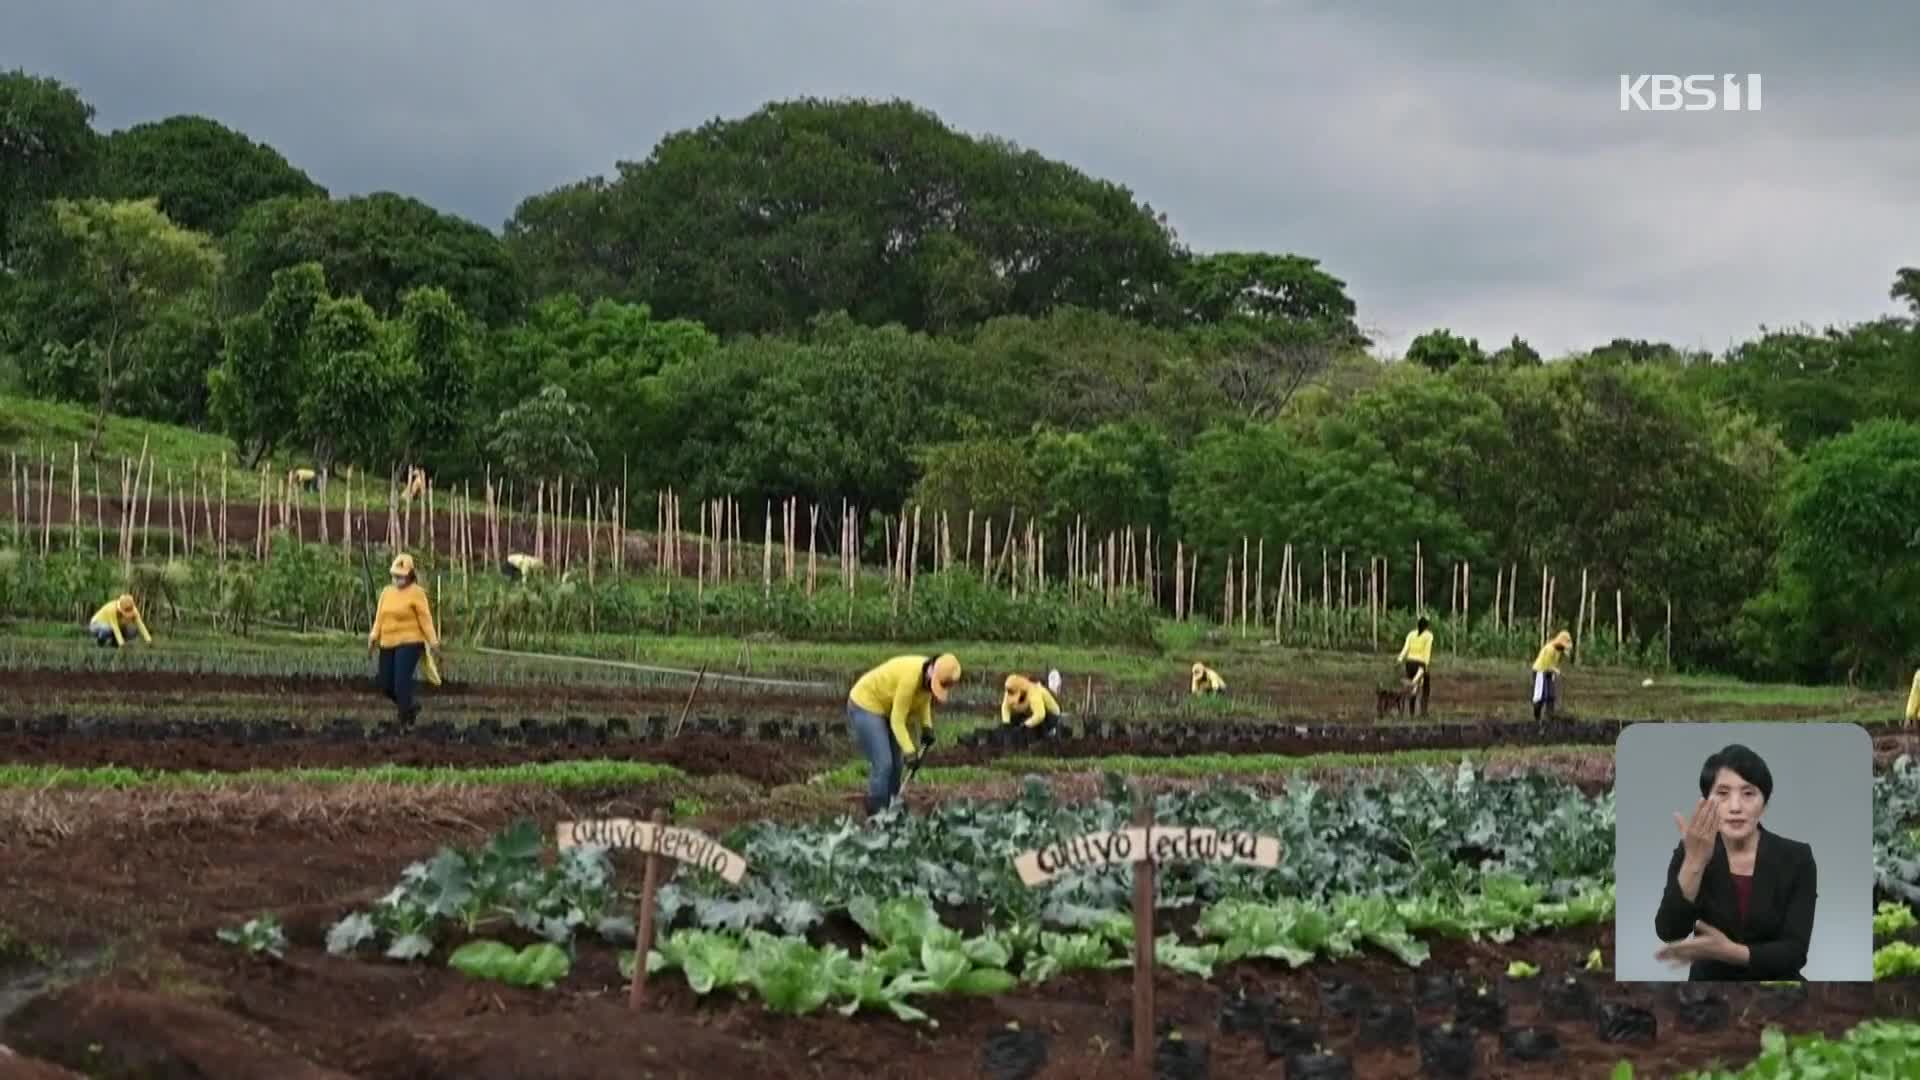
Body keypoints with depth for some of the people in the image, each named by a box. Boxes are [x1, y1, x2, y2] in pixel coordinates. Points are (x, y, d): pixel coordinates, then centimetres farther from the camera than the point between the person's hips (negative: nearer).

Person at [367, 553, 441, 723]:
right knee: (385, 683, 6)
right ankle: (410, 707, 30)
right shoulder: (386, 592, 12)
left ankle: (406, 718, -6)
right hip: (388, 644, 7)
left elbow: (425, 618, -8)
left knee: (402, 680, -18)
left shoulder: (416, 593, -5)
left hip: (409, 642, -7)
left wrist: (433, 642, -11)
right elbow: (380, 617, 9)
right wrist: (373, 636, -4)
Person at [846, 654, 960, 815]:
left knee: (895, 765, 7)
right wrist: (909, 751, -33)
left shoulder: (930, 676, -9)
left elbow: (923, 700, 12)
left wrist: (927, 727, -3)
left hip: (885, 709, 9)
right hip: (865, 706, -9)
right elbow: (897, 720, -29)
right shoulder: (911, 677, -34)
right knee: (882, 764, -15)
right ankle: (877, 816, -10)